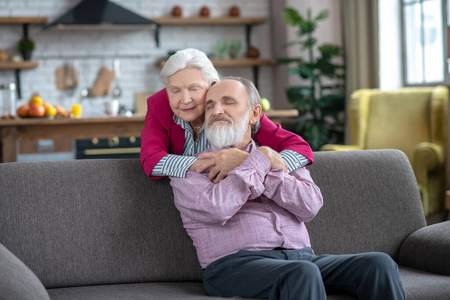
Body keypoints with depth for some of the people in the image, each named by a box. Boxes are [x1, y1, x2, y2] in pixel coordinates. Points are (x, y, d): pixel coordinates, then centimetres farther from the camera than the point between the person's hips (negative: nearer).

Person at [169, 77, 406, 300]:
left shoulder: (281, 159, 23)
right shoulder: (190, 169, 11)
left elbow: (310, 205, 5)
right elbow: (217, 208, -11)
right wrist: (261, 160, -1)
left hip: (301, 257, 4)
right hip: (236, 264, -4)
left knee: (379, 264, -20)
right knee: (303, 272, -37)